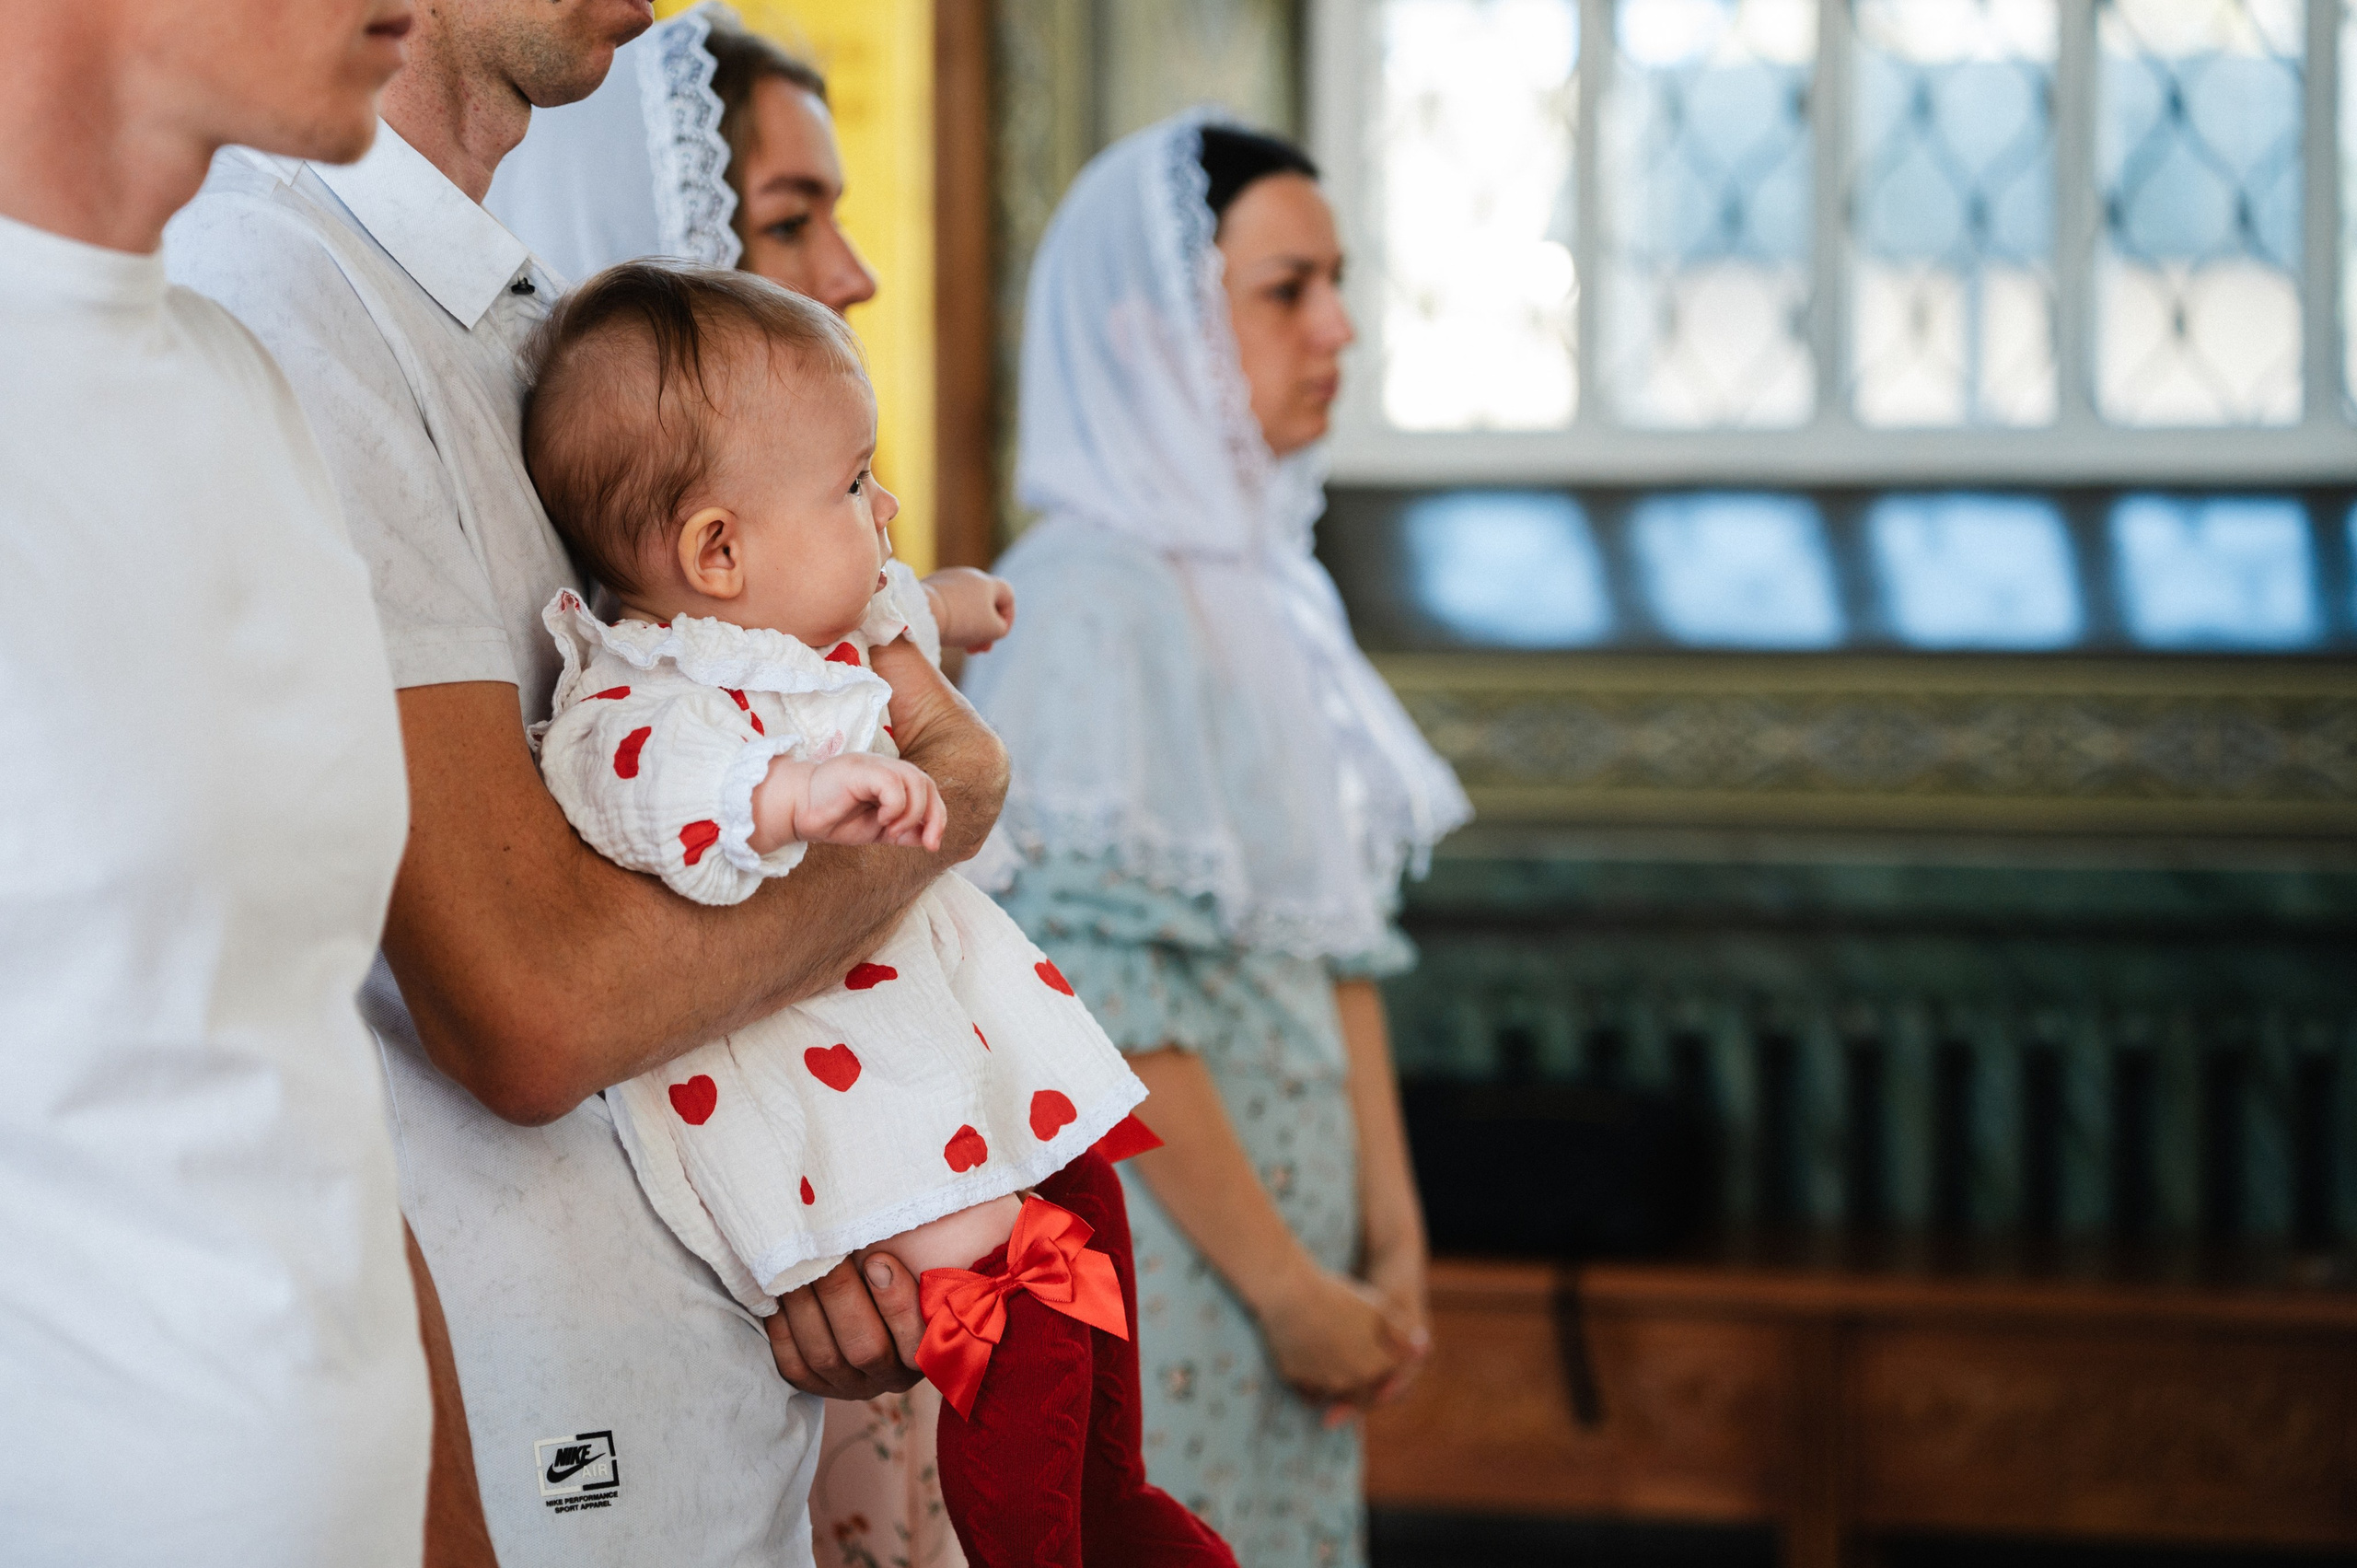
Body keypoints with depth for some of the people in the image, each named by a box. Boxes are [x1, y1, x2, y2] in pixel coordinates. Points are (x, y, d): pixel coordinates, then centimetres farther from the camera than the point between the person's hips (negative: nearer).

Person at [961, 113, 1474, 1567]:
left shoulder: (1268, 582, 10)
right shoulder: (1088, 600, -16)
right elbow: (1103, 998, -19)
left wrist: (1391, 1234, 8)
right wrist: (1289, 1286, -15)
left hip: (1278, 1223, 8)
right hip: (1142, 1248, -8)